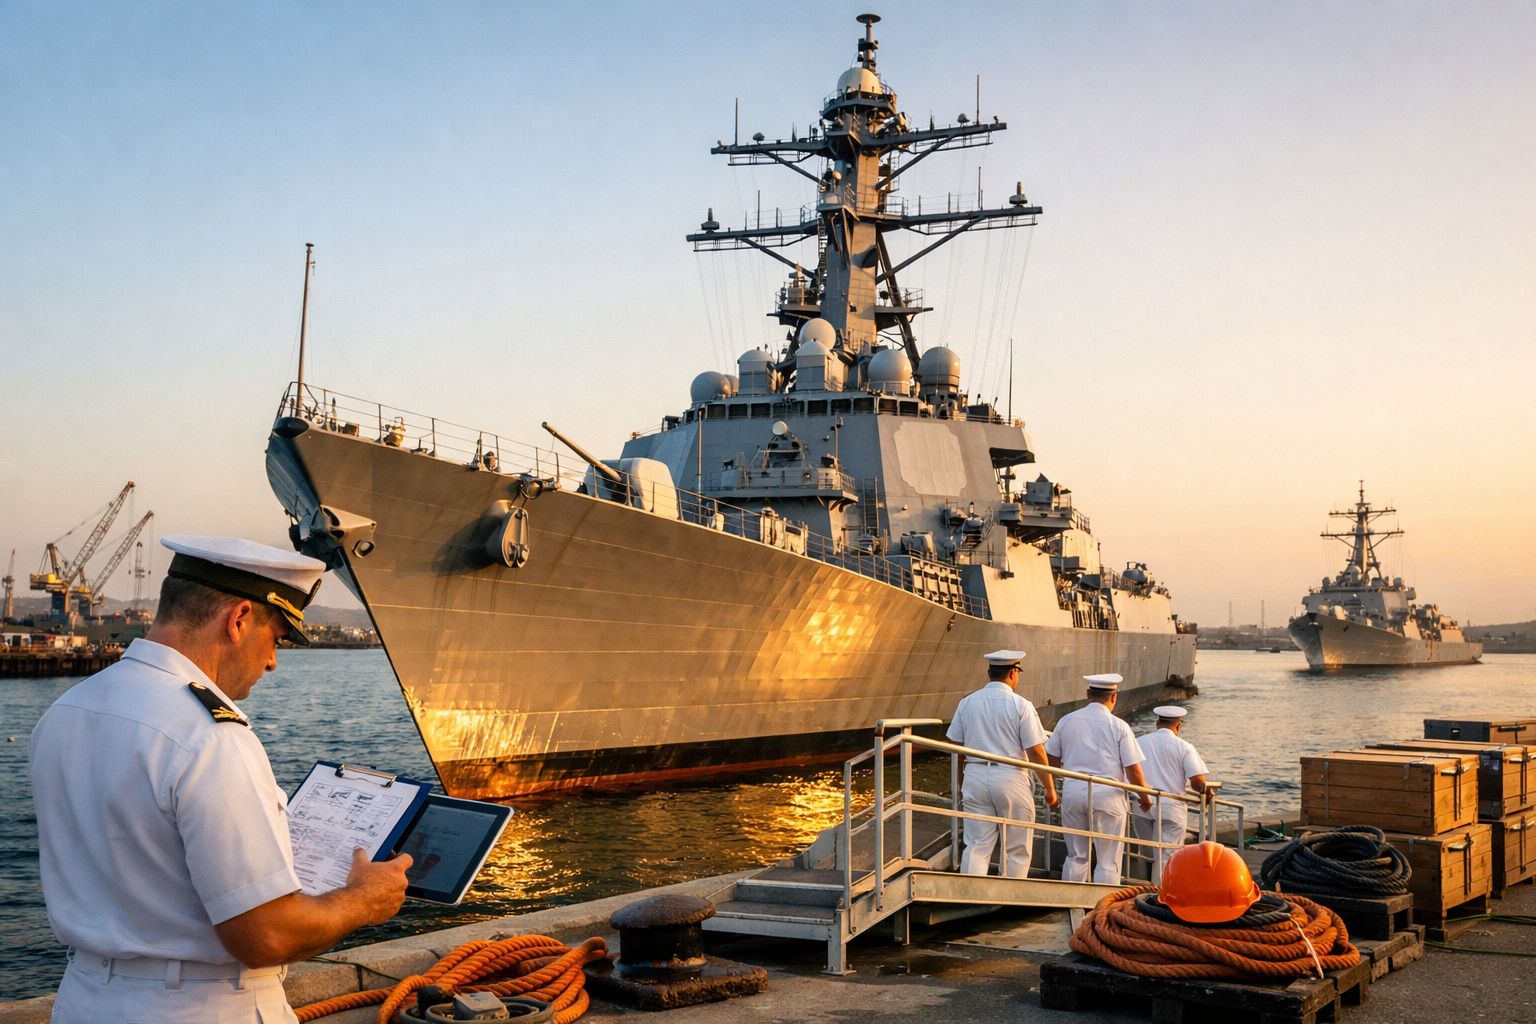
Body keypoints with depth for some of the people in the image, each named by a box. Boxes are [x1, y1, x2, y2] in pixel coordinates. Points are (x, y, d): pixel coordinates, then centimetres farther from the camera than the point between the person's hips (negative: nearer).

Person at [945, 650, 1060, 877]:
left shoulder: (967, 702, 5)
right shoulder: (1021, 705, -8)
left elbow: (955, 745, 9)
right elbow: (1036, 751, -10)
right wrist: (1050, 788, 0)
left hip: (975, 776, 4)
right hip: (1011, 777, -4)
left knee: (976, 847, 6)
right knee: (1017, 850, 9)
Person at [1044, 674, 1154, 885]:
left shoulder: (1067, 721, 5)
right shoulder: (1119, 727, -4)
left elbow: (1052, 759, 10)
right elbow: (1133, 770, -5)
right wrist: (1145, 798, 10)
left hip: (1073, 791, 3)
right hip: (1107, 794, -3)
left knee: (1076, 856, 13)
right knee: (1108, 861, 4)